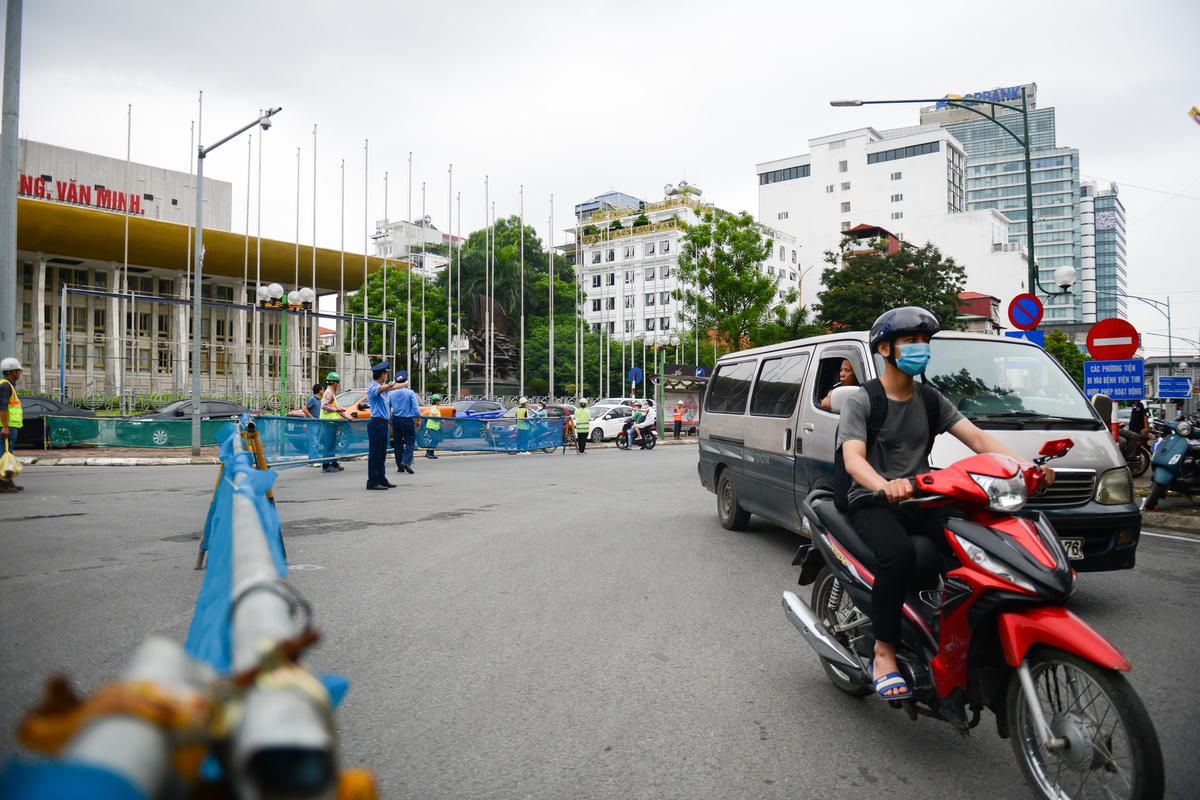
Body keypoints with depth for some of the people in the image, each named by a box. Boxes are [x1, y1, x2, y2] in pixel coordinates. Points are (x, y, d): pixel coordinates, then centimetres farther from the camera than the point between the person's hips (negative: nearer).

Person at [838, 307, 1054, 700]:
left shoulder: (931, 399, 14)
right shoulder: (861, 401, -4)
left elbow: (976, 437, 3)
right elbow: (853, 458, -20)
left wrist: (1025, 466, -16)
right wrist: (885, 485, -43)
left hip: (920, 501, 5)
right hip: (873, 503, -5)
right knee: (898, 554, -35)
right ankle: (884, 654, -22)